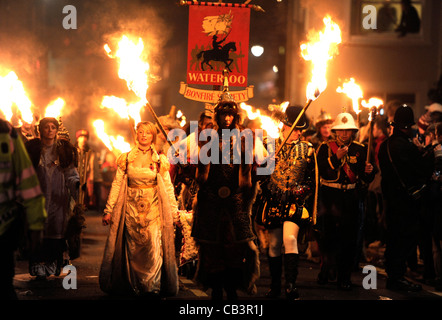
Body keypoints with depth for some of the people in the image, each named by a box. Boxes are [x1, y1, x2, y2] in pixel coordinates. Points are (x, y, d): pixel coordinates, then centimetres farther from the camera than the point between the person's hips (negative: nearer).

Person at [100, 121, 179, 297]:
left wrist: (174, 212, 4)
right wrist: (108, 210, 3)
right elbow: (116, 185, 6)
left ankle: (153, 287, 1)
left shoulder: (160, 160, 6)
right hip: (132, 208, 1)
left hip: (153, 209, -1)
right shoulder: (126, 158, 6)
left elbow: (168, 187, 7)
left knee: (153, 248, -9)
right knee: (133, 248, 2)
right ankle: (134, 286, 12)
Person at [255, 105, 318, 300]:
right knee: (274, 244, 8)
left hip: (296, 202, -2)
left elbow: (313, 179, 11)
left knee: (290, 239, -22)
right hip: (274, 202, 2)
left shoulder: (307, 149, 5)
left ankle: (291, 285, -21)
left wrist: (303, 190, -4)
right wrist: (266, 190, -3)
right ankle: (275, 285, 22)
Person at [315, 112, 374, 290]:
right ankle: (326, 270, 20)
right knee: (326, 235, -2)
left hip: (351, 198, 1)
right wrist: (336, 158, -19)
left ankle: (344, 277, 9)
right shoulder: (325, 148, 5)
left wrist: (369, 171, -15)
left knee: (349, 238, 0)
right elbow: (322, 172, -9)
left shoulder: (360, 150, 8)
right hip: (330, 196, -1)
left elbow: (367, 179, 6)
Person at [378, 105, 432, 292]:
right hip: (407, 200, -9)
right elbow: (424, 172, -17)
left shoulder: (384, 146, 8)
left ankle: (392, 276, 22)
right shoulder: (406, 146, -19)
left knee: (394, 238, 15)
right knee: (406, 239, -2)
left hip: (390, 198, 9)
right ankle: (397, 277, 0)